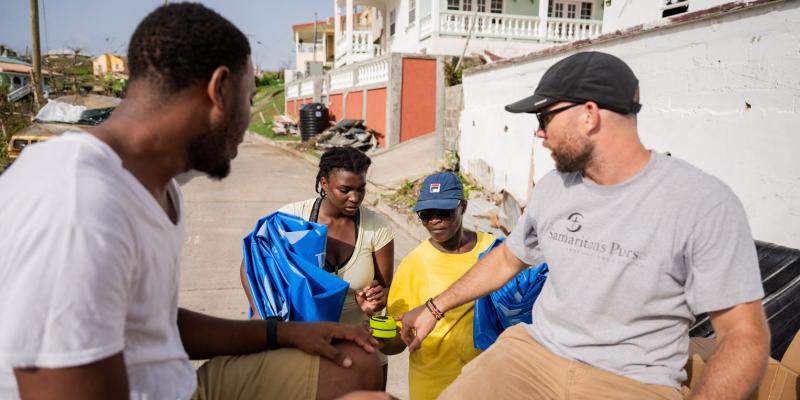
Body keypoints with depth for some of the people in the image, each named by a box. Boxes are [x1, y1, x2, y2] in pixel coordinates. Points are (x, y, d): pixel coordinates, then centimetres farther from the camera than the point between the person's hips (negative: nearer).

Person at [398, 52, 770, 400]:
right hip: (532, 353, 3)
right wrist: (434, 308, 18)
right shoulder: (552, 187, 4)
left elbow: (745, 335, -11)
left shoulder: (704, 202, -13)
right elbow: (507, 258, 18)